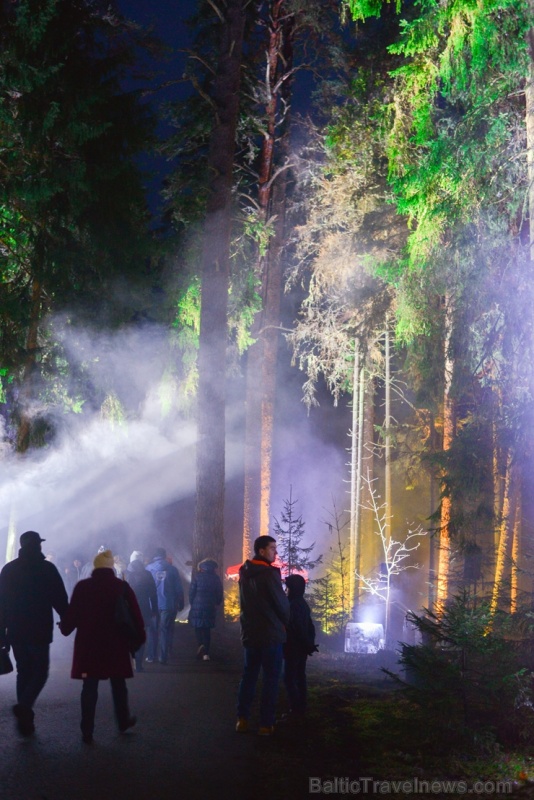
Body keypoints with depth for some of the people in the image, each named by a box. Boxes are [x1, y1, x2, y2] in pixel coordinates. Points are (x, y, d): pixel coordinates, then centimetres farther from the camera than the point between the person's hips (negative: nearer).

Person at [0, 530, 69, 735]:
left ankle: (25, 719, 11)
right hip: (39, 630, -4)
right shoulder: (47, 568, -6)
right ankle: (23, 707, -19)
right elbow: (60, 599, -7)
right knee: (39, 672, 3)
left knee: (23, 673, 13)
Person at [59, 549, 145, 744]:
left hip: (88, 644, 0)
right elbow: (135, 616, -5)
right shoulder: (122, 587, -4)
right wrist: (138, 638, 4)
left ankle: (87, 732, 3)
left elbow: (72, 614, -3)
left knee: (89, 687, 4)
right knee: (118, 685, 17)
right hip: (116, 644, 0)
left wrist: (64, 627, 17)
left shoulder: (82, 587, -5)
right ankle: (123, 722, 30)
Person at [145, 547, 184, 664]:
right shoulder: (172, 569, -2)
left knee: (153, 630, 13)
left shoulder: (149, 568, -1)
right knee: (165, 631, 5)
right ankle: (163, 657, 1)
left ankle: (151, 656, 14)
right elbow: (179, 589, 0)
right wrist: (180, 604, 7)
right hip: (168, 605, -1)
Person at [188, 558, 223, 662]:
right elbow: (219, 595, 5)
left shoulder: (197, 577, -5)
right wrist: (216, 604, 19)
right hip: (210, 608, 2)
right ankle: (206, 653, 7)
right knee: (207, 630, 10)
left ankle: (201, 644, -17)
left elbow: (191, 592, -5)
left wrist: (192, 603, 8)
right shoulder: (216, 578, 2)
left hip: (197, 607, -2)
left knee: (198, 627, 9)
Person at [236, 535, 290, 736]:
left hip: (250, 632, 7)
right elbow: (282, 603, -12)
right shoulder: (270, 573, -16)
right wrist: (285, 622, 7)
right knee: (271, 679, 1)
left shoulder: (245, 573, 8)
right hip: (271, 633, -7)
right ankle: (266, 724, 1)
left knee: (248, 675, 15)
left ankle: (242, 719, 12)